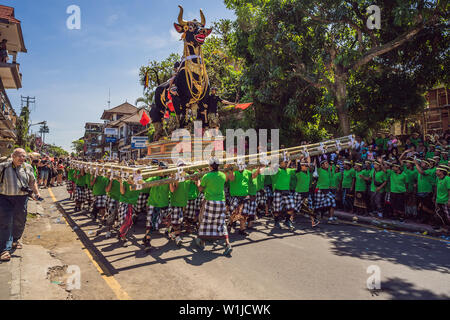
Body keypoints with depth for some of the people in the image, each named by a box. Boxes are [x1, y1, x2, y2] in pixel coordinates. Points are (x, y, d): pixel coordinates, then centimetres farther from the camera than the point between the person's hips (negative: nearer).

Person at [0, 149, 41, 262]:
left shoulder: (28, 168, 8)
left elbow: (32, 181, 18)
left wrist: (36, 192, 10)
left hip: (21, 198, 3)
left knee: (20, 221, 11)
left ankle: (15, 240, 36)